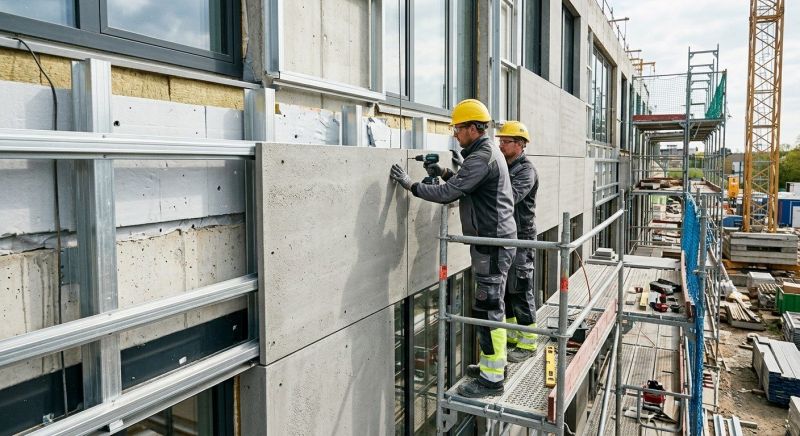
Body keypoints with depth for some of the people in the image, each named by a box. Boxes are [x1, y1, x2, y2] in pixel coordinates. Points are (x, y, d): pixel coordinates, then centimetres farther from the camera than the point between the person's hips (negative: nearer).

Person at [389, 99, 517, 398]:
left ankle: (491, 378, 2)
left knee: (488, 308, -6)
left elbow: (448, 194, -22)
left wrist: (410, 184, -13)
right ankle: (495, 362, 29)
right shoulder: (487, 152, 16)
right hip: (495, 238, 11)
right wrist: (445, 173, 9)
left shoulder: (481, 157, -18)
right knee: (492, 305, 17)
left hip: (493, 242, -11)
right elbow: (464, 186, 22)